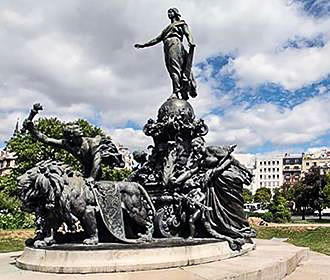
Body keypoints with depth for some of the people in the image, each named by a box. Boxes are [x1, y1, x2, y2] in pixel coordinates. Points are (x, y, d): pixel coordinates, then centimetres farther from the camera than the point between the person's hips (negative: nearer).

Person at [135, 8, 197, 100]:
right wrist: (143, 45, 28)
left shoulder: (181, 23, 22)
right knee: (172, 70, -11)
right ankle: (184, 94, -22)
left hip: (175, 43, -6)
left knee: (175, 67, -24)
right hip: (166, 47, 6)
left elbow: (187, 33, 4)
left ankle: (176, 92, -36)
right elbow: (157, 39, 34)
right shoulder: (167, 28, 37)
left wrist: (191, 42, -18)